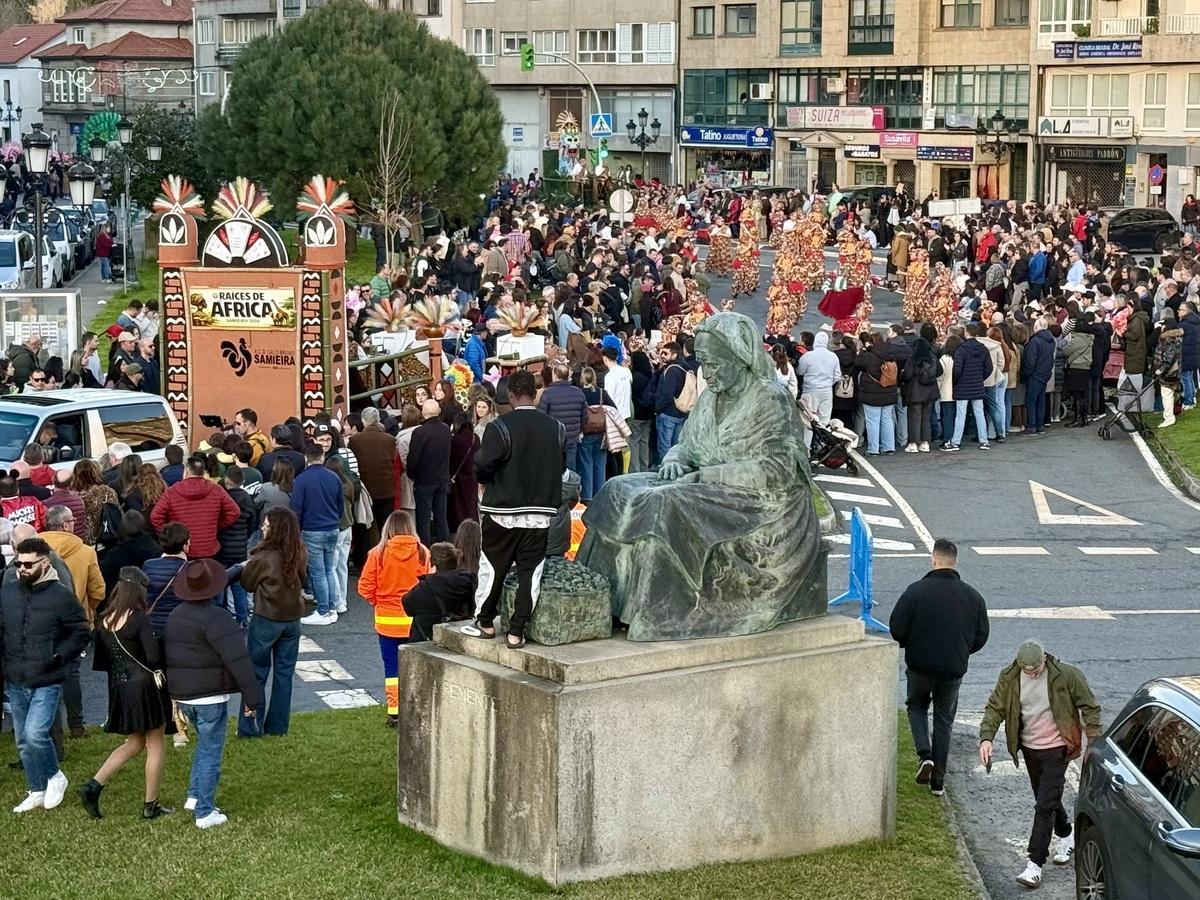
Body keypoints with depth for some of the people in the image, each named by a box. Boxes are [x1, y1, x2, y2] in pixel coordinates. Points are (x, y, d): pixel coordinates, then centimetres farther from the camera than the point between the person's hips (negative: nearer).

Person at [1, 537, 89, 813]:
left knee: (35, 734, -18)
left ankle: (54, 777, 8)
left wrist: (58, 657, -13)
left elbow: (80, 634, -1)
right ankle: (37, 792, 28)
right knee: (23, 741, 12)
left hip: (47, 683, -5)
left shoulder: (62, 596, -9)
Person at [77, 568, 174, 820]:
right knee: (155, 744, 9)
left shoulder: (104, 621, 2)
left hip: (118, 688, 6)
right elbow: (153, 657, -20)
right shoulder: (140, 619, -16)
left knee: (134, 742, 21)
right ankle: (150, 805, 14)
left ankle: (93, 785, 7)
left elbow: (100, 662, 7)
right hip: (145, 686, -6)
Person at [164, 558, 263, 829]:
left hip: (182, 694, 8)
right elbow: (238, 660, -23)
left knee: (205, 743, 26)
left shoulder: (175, 615, 8)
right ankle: (205, 812, 4)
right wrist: (252, 696, -19)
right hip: (210, 695, -8)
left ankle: (194, 795, 23)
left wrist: (174, 694, 25)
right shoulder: (216, 619, -19)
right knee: (211, 751, 1)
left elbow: (166, 655, 16)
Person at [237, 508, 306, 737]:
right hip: (292, 619, 5)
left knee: (257, 673, 5)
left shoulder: (263, 556, -19)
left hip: (267, 619, -5)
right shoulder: (300, 554, -4)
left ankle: (250, 727, 7)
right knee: (284, 673, 13)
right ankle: (277, 725, 19)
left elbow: (247, 583, -4)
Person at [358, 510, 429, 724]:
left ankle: (394, 712, 8)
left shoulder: (378, 553, -10)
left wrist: (379, 602, 10)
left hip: (388, 620, -1)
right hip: (415, 620, 1)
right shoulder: (422, 553, -8)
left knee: (392, 667, 8)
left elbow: (365, 587, -8)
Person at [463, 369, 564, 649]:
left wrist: (487, 481, 6)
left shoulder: (500, 427, -15)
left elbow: (483, 466, -15)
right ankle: (517, 631, 5)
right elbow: (560, 467, 7)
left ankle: (485, 622, 24)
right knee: (530, 570, 6)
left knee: (493, 566, 12)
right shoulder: (556, 428, -1)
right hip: (541, 513, 3)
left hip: (503, 511, -3)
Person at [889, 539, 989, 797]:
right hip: (954, 669, 2)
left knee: (916, 706, 23)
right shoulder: (972, 596, -3)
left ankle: (925, 754, 0)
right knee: (944, 719, 16)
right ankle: (938, 781, 15)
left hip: (920, 666, -2)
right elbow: (981, 637, 4)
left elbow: (897, 629, -11)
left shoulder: (916, 591, -13)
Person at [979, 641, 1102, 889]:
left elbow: (1090, 708, -7)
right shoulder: (1009, 678, -7)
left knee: (1045, 805, -11)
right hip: (1029, 748, 5)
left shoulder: (1066, 676, -17)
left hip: (1056, 749, -5)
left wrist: (1094, 743, -12)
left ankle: (1035, 865, -11)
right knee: (1047, 799, 19)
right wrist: (986, 737, -19)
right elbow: (995, 708, -3)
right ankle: (1067, 838, 45)